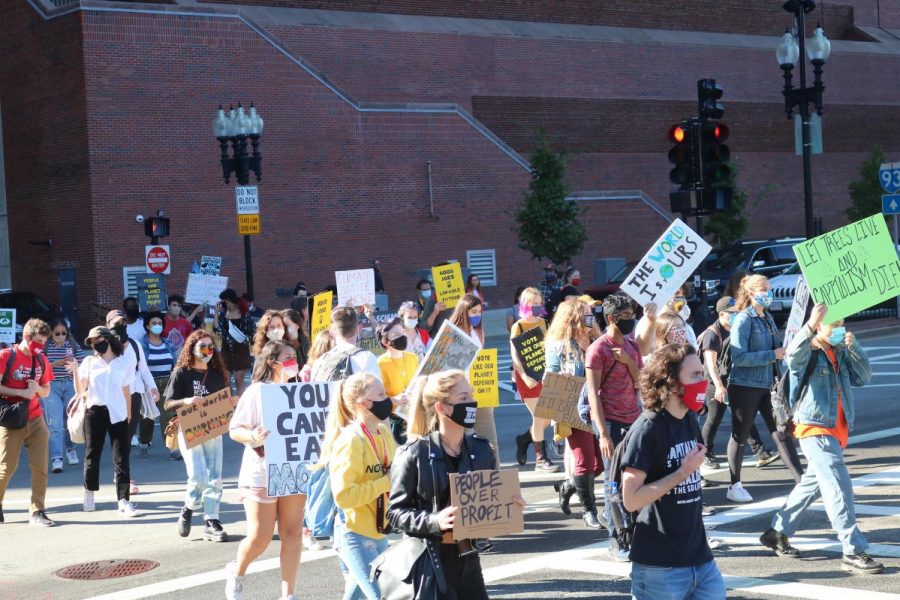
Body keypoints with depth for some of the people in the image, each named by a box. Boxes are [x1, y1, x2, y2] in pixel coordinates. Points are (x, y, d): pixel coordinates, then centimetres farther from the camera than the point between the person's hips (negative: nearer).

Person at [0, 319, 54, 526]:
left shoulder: (41, 360, 8)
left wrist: (37, 389, -8)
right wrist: (21, 392, -18)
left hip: (35, 420, 5)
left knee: (40, 467, -2)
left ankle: (37, 511, 5)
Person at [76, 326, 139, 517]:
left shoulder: (125, 362, 6)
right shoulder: (89, 362, 5)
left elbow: (126, 391, 11)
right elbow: (80, 390, 0)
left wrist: (129, 415, 12)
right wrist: (75, 371, -13)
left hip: (118, 413, 0)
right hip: (95, 412, 0)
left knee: (121, 457, -5)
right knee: (92, 454, 7)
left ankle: (124, 500, -7)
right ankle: (89, 494, 22)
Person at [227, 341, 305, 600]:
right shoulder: (256, 391, -8)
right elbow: (234, 430, -10)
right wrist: (253, 437, -29)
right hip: (261, 473, -5)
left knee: (293, 533, 1)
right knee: (260, 537, -3)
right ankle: (236, 572, 29)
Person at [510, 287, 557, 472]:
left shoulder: (542, 323, 10)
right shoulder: (517, 327, -7)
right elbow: (514, 355, -13)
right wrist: (525, 376, -25)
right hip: (527, 376, -6)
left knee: (548, 416, 5)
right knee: (539, 415, -8)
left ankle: (524, 439, 30)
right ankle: (540, 458, 1)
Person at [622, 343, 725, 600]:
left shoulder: (690, 421, 9)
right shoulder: (648, 428, -15)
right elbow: (631, 499, -19)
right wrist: (682, 472, -17)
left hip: (700, 559, 7)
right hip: (660, 567, -7)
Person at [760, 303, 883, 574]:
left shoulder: (841, 353, 14)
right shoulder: (808, 352, -8)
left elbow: (863, 377, 5)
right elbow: (793, 356, -31)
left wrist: (854, 346, -9)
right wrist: (811, 327, -46)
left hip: (837, 429, 8)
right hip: (815, 428, -8)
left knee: (814, 483, 17)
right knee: (839, 486, -14)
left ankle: (777, 533, 29)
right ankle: (853, 552, -13)